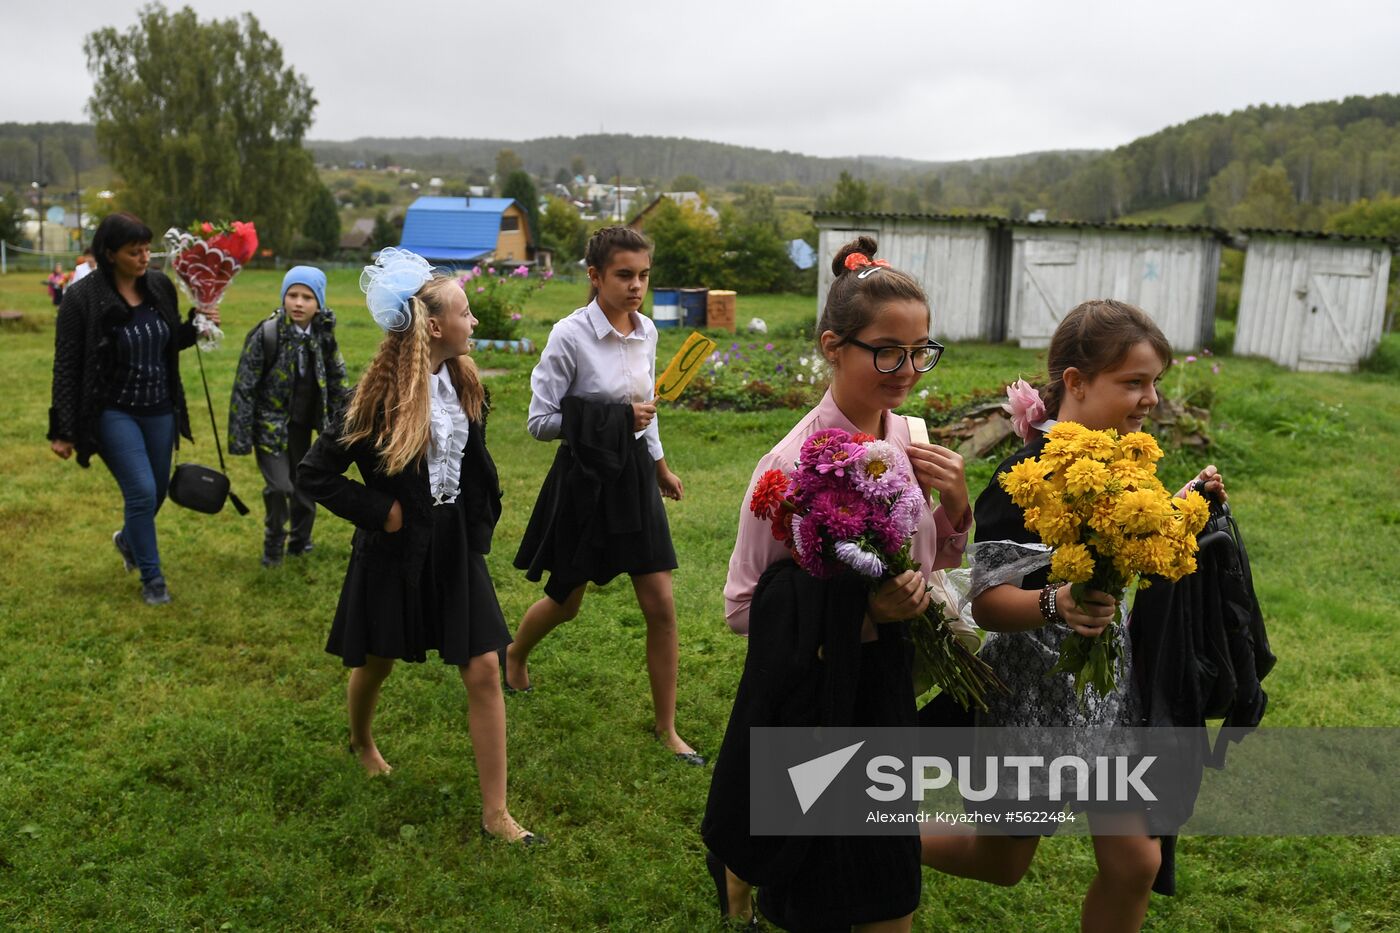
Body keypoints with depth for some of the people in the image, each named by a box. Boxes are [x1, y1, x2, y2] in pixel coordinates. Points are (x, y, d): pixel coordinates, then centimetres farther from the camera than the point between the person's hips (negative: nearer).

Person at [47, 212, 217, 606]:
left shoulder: (160, 286, -3)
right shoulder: (82, 299, -16)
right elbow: (67, 368, -11)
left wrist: (197, 325, -8)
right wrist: (62, 431, -11)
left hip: (160, 409, 5)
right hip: (113, 411, -5)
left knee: (157, 491, 16)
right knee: (142, 491, -11)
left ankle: (128, 539, 49)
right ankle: (152, 578, 10)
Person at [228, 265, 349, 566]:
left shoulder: (323, 337, -4)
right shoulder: (266, 334, -16)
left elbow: (337, 383, 8)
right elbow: (244, 386, -13)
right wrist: (240, 435, -13)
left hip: (303, 424, 4)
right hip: (270, 423, -4)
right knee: (279, 486, -11)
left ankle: (300, 540, 35)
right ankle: (273, 542, 13)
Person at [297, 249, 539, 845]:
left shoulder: (462, 379, 0)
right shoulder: (383, 394, -19)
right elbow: (314, 475, -15)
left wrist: (481, 520, 7)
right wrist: (380, 512, -15)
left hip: (455, 544, 5)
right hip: (397, 550, -5)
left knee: (483, 670, -1)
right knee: (377, 661, 17)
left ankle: (495, 812, 7)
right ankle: (361, 742, 52)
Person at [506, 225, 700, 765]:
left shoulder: (646, 331, 1)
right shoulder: (570, 335, -16)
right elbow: (540, 421, -14)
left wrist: (659, 464, 24)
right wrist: (615, 418, -20)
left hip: (633, 476, 5)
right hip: (584, 477, -4)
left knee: (661, 606, 2)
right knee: (566, 602, 14)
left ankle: (666, 727, 16)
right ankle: (515, 654, 48)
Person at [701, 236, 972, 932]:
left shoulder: (911, 442, -2)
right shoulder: (795, 462, -21)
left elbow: (935, 568, 10)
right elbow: (744, 605, -14)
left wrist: (955, 506, -9)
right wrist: (858, 611, -25)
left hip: (886, 685, 6)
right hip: (811, 694, -6)